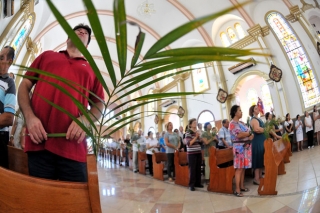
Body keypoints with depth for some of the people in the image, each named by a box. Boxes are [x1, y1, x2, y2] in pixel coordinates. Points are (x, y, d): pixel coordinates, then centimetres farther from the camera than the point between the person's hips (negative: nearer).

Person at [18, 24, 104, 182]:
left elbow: (99, 104, 15)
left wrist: (85, 120, -8)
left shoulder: (91, 69, 21)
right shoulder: (47, 56, 23)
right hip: (39, 141, 0)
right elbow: (24, 86, 17)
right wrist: (29, 116, -3)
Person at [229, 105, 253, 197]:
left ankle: (242, 186, 22)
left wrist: (251, 136, -9)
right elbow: (239, 135, -22)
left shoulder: (241, 123, 16)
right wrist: (248, 133, -6)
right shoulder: (232, 123, -11)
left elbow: (249, 132, 14)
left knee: (243, 167, 12)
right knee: (239, 168, -7)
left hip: (246, 146, 8)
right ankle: (237, 190, -1)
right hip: (239, 147, -8)